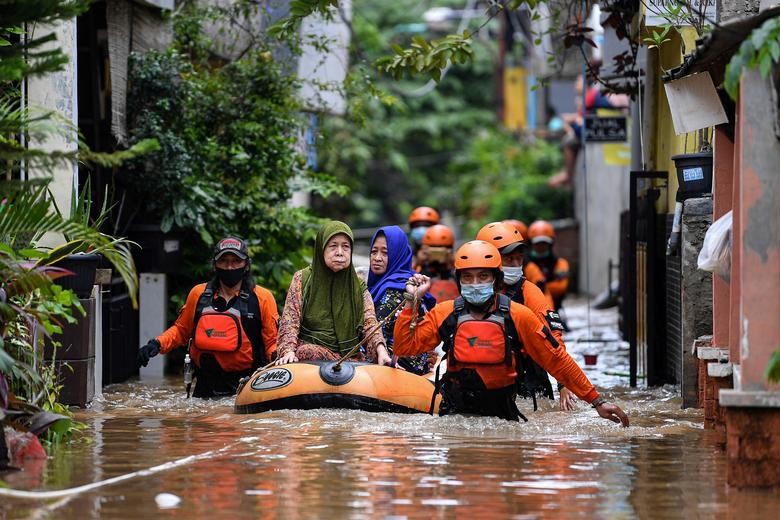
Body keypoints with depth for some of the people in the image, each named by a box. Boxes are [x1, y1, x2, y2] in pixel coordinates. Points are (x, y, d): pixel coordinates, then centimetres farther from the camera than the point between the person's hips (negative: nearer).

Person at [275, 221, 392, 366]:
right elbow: (290, 321, -1)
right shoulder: (302, 279, 5)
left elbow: (370, 325, -1)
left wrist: (381, 351, -22)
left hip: (351, 355, 1)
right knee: (310, 352, -36)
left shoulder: (359, 287, 10)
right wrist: (289, 351, -21)